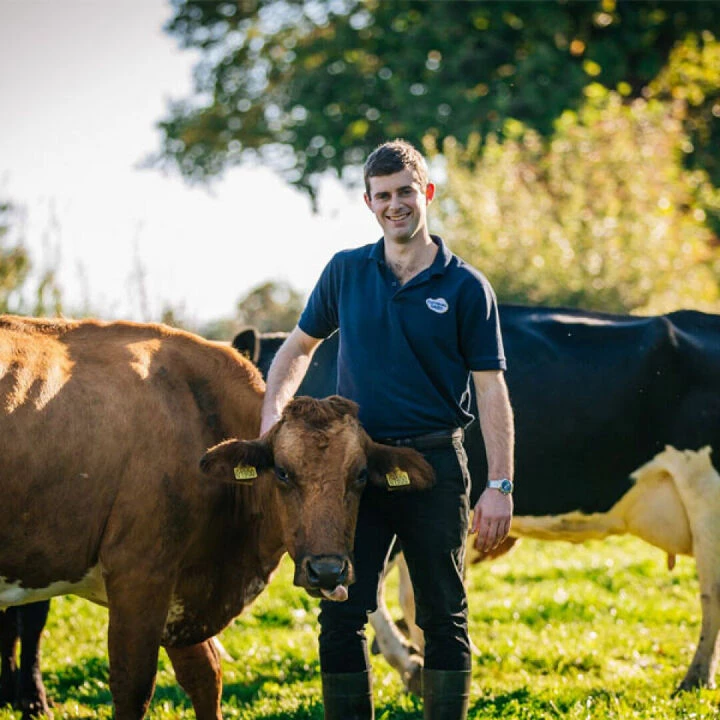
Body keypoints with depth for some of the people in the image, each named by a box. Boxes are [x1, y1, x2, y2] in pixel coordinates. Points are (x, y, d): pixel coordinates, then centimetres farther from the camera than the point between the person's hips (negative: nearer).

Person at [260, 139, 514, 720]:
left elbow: (492, 391, -4)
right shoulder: (345, 272, 6)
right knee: (341, 614, 1)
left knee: (444, 617, 5)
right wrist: (273, 413, 2)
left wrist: (500, 485, -11)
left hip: (435, 466, -2)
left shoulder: (465, 286, -2)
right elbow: (300, 346, 19)